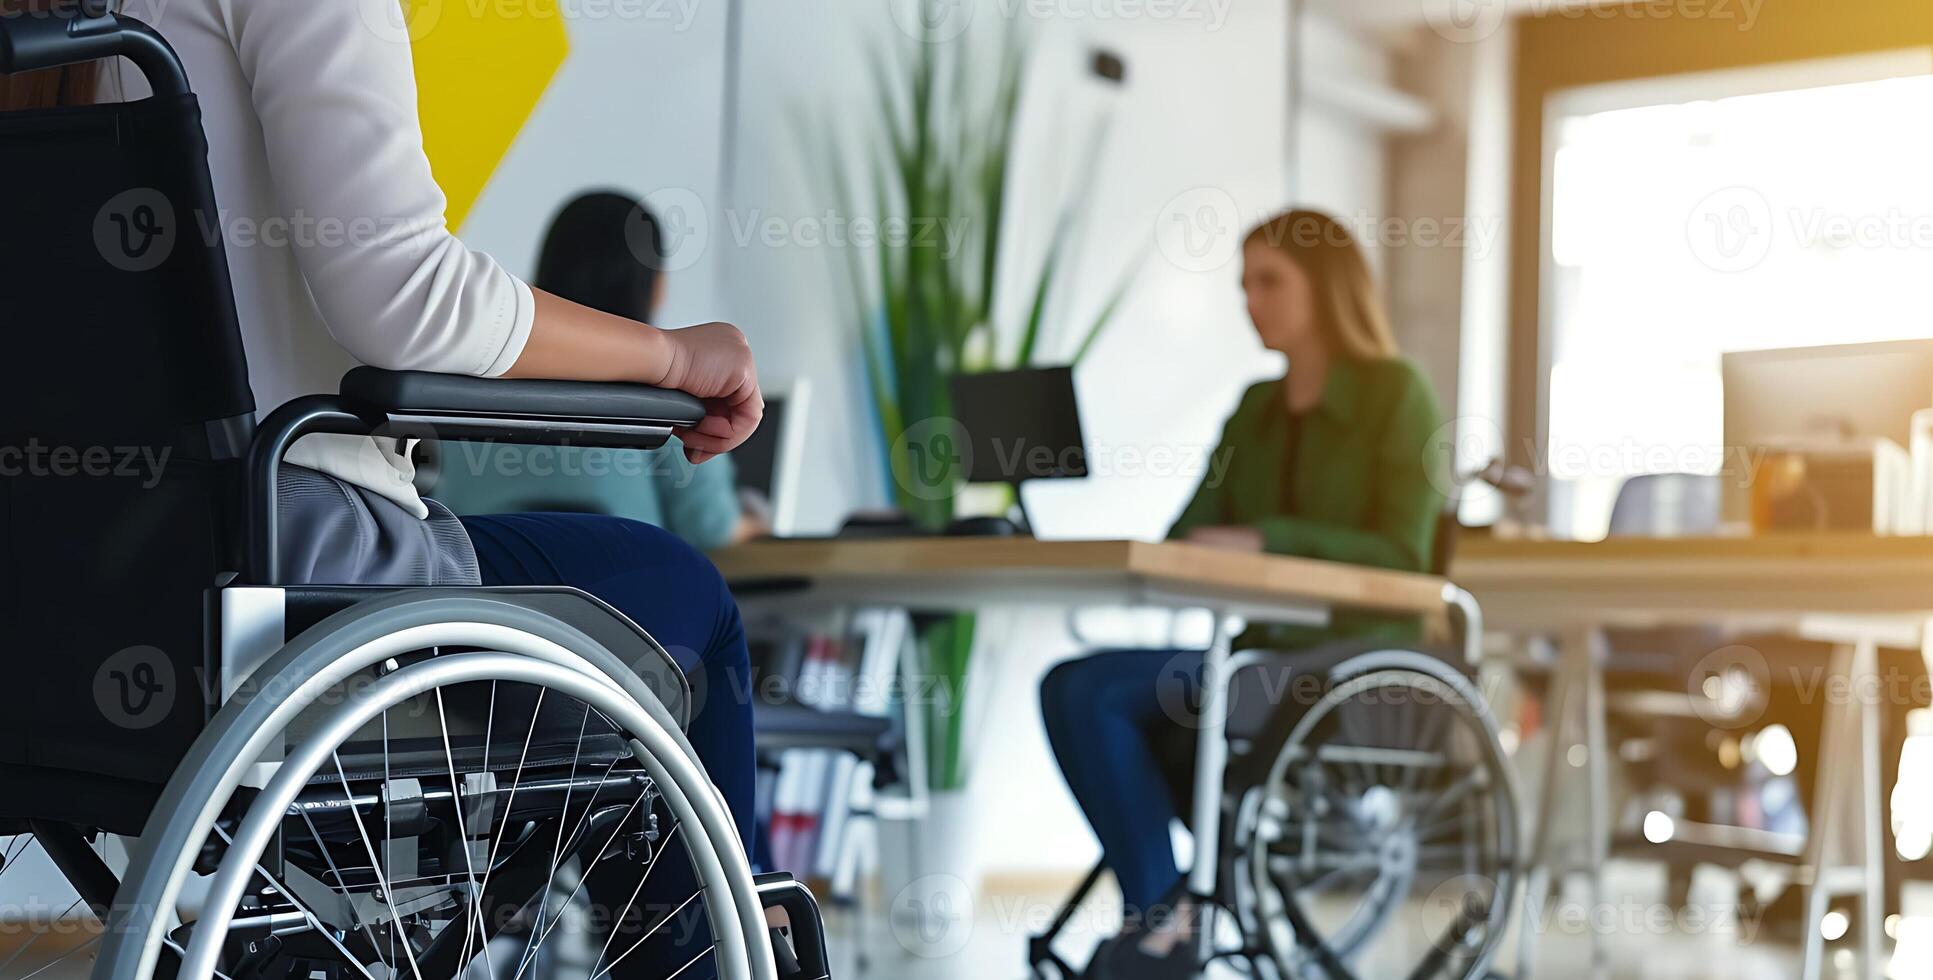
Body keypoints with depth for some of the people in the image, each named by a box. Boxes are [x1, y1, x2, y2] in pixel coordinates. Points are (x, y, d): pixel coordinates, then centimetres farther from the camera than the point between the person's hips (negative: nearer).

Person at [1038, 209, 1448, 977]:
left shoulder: (1397, 396, -3)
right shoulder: (1257, 408, 17)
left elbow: (1401, 556, -12)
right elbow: (1192, 535, 9)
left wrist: (1263, 541, -23)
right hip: (1255, 651, 7)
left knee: (1095, 691, -25)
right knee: (1072, 689, -20)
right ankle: (1156, 914, -19)